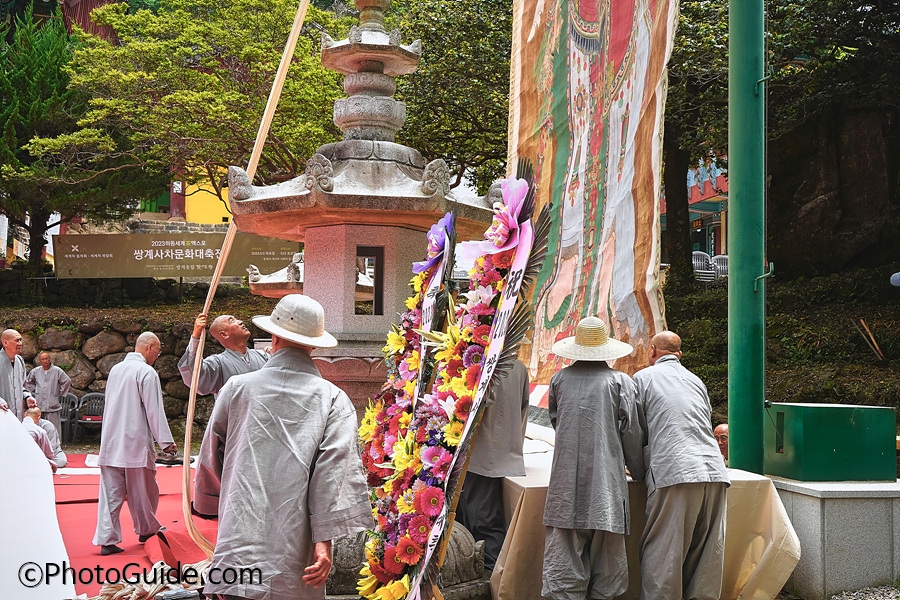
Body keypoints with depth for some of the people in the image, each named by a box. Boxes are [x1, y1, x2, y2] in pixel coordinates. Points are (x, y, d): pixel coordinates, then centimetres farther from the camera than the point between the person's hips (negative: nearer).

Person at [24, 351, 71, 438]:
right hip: (39, 405, 3)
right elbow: (27, 382, 25)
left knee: (54, 428, -5)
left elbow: (67, 382, 4)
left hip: (53, 405, -3)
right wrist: (34, 391, 15)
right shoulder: (35, 371, 9)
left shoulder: (57, 371, -1)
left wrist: (61, 394, 5)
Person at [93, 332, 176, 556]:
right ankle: (146, 530, 25)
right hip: (136, 441, -6)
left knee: (111, 492, 4)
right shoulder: (147, 372, -10)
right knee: (142, 489, 10)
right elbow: (154, 410, -13)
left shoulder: (115, 369, 13)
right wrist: (165, 441, -9)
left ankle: (107, 539, 1)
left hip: (111, 442, 6)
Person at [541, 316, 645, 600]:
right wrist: (639, 472, 17)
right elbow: (630, 433, 2)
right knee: (606, 557, 6)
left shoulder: (560, 379, 8)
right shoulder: (619, 381, 1)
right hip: (605, 480, -1)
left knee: (564, 557, 1)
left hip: (566, 483, 2)